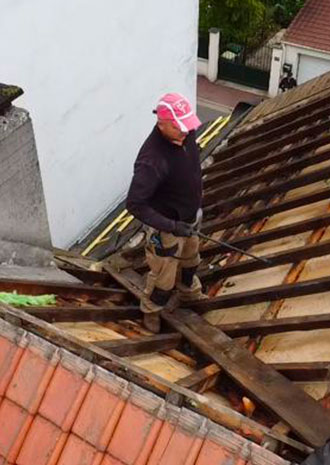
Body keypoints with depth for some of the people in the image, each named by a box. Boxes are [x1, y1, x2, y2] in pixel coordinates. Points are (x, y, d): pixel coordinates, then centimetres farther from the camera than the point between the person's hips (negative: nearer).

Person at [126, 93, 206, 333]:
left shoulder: (186, 134, -15)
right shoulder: (152, 159, -38)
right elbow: (134, 204, -34)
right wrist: (171, 226, -32)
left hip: (189, 218, 7)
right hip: (167, 226, -7)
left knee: (189, 259, 32)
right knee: (164, 276, 15)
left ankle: (190, 292, 61)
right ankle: (151, 310, 43)